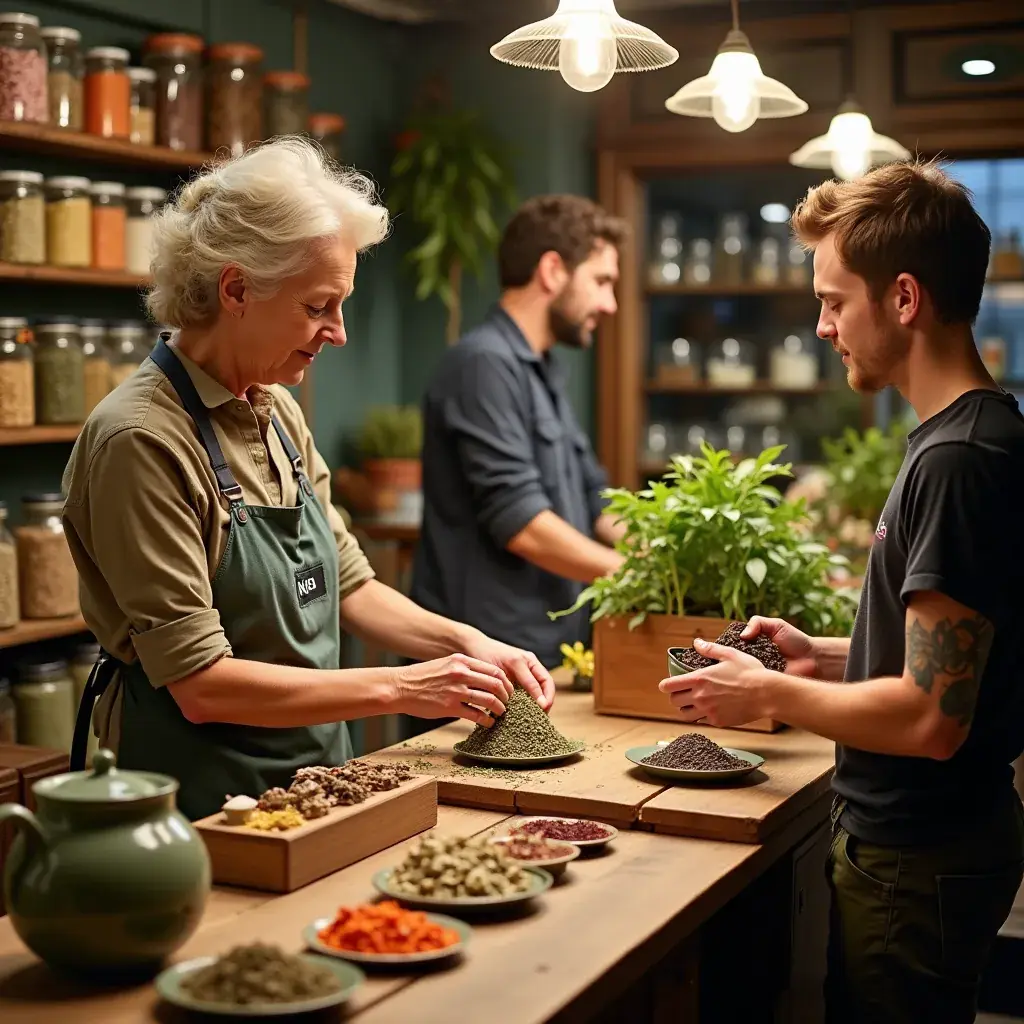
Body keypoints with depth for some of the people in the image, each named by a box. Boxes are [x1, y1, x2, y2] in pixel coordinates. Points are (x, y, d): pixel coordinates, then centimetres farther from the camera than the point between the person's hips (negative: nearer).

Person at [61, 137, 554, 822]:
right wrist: (401, 689, -20)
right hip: (204, 798, -7)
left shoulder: (278, 412, 5)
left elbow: (347, 583, 13)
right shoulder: (143, 440, -20)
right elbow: (201, 684, -22)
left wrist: (463, 642, -2)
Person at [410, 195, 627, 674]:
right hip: (493, 659, -9)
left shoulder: (545, 371, 16)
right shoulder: (484, 364, -15)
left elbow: (593, 500, 17)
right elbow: (521, 524, -21)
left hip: (549, 650, 9)